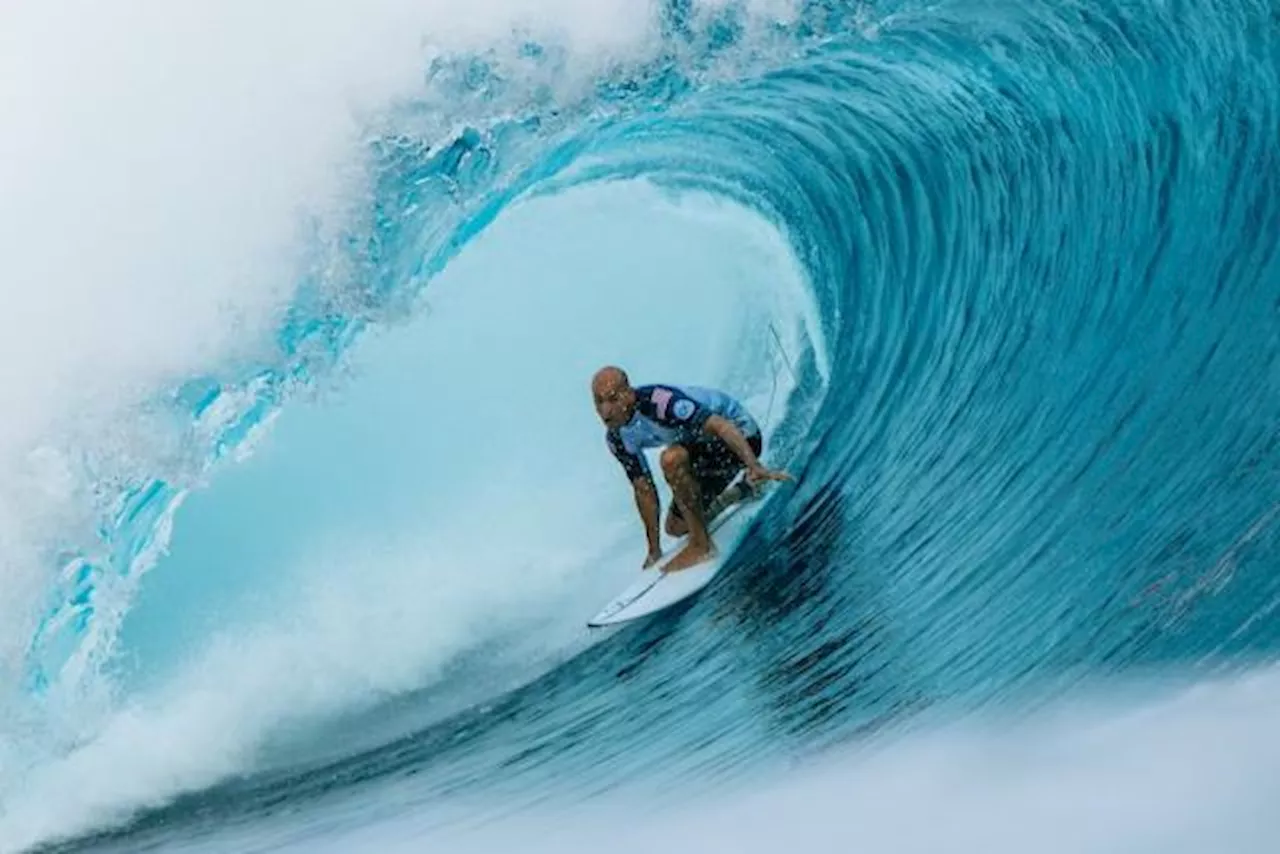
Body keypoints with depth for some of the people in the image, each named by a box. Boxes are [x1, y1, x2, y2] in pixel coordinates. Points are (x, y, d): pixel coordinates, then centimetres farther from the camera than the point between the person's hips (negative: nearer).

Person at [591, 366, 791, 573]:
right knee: (676, 527, 17)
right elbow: (644, 489, 0)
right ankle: (743, 492, 37)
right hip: (705, 444, 9)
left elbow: (718, 425, -41)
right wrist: (654, 550, 2)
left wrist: (754, 467, -54)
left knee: (672, 458, -35)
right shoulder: (617, 438, -8)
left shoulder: (657, 401, -34)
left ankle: (701, 545, -22)